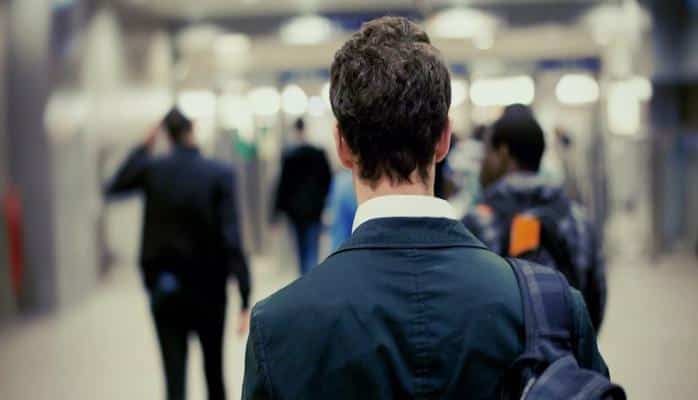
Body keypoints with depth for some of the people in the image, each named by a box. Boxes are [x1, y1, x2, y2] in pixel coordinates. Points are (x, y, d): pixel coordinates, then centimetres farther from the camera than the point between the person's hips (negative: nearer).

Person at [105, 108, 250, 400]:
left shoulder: (152, 169, -5)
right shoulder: (220, 174, -11)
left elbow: (113, 188, 17)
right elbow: (232, 238, -16)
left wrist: (144, 146, 15)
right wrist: (245, 299, -15)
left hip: (164, 291, 1)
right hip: (209, 291, -1)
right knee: (213, 369, 19)